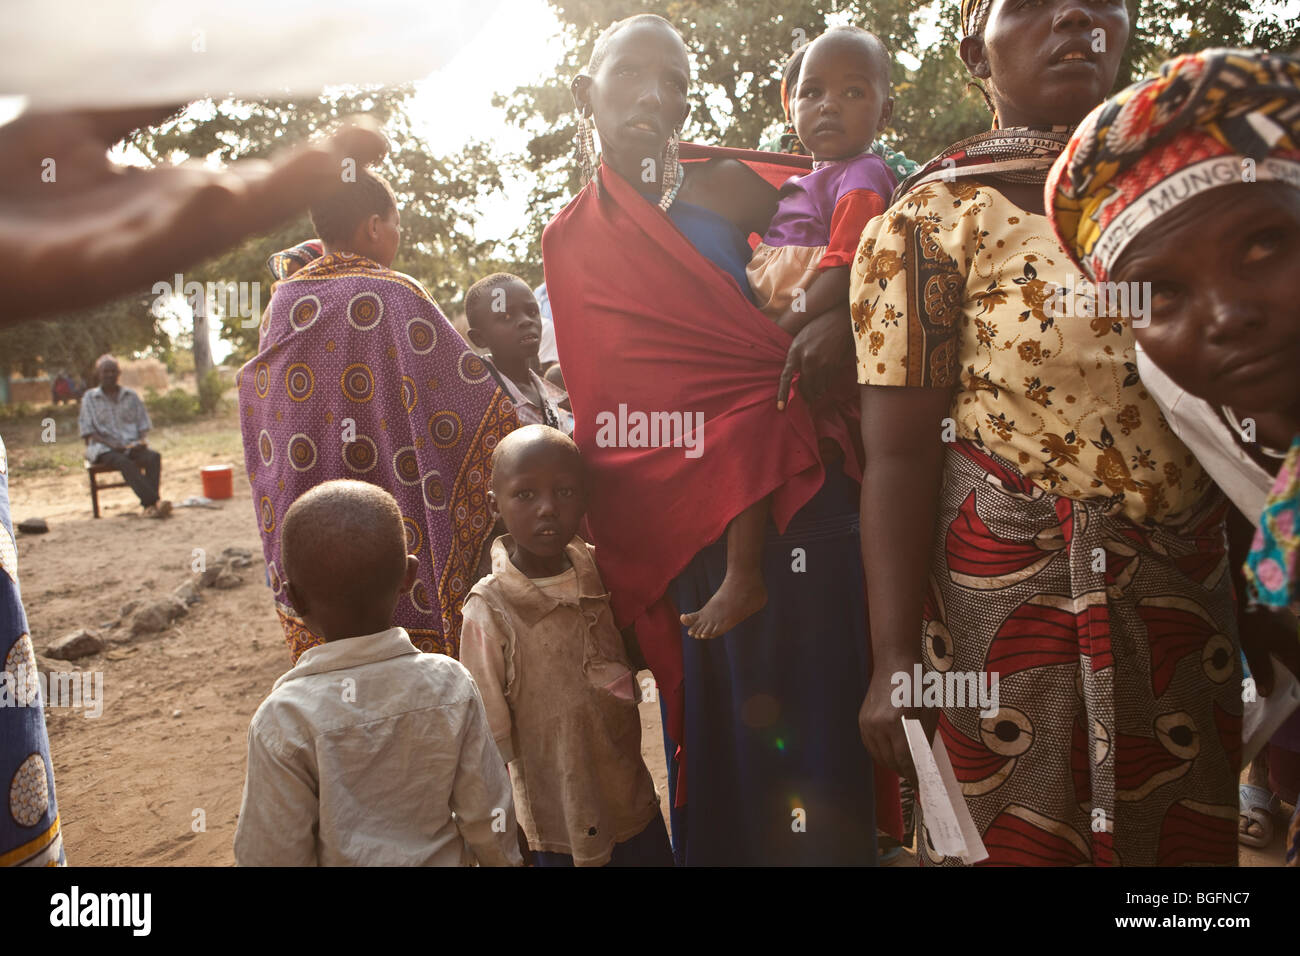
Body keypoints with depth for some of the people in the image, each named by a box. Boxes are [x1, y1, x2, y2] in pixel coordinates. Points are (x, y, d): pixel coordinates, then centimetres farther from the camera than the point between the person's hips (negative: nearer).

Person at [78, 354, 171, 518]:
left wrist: (141, 441, -6)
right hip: (104, 449, -2)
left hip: (132, 446, 3)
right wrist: (112, 444, -14)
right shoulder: (89, 398, 10)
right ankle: (154, 502, -49)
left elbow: (143, 426, 17)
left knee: (154, 457, -31)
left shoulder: (131, 395, 18)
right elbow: (88, 432, 2)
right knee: (125, 463, -36)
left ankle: (149, 506, -43)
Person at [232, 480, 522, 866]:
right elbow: (488, 817, -11)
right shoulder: (450, 684, -21)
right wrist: (504, 859, 9)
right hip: (442, 859, 2)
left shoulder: (283, 720, -27)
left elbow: (273, 854, -16)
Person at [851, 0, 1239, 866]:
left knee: (1194, 834, 16)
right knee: (1016, 833, 7)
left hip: (1188, 588, 6)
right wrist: (896, 659, -18)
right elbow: (900, 454, -14)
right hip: (1008, 585, -5)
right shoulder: (935, 214, -7)